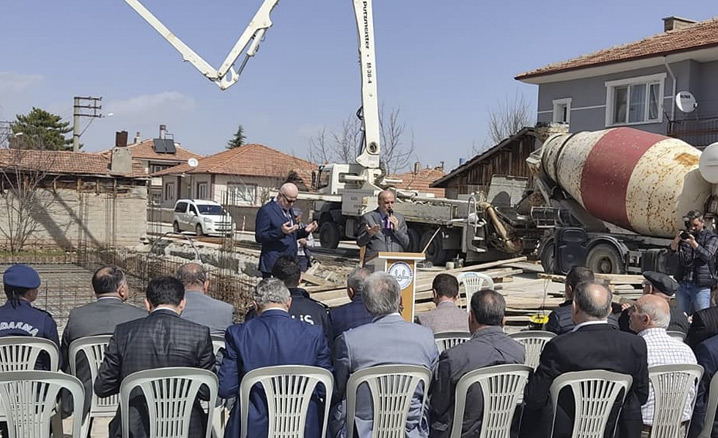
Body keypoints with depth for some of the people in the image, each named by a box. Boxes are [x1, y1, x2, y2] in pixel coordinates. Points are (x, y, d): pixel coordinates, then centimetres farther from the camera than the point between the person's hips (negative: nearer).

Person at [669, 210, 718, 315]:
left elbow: (707, 256, -13)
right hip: (682, 284, 4)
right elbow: (671, 250, 1)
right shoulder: (684, 235, 12)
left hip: (700, 286, -4)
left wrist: (693, 242, -26)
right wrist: (676, 240, -20)